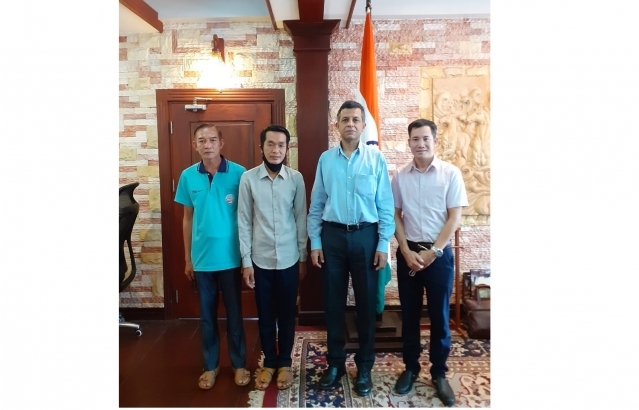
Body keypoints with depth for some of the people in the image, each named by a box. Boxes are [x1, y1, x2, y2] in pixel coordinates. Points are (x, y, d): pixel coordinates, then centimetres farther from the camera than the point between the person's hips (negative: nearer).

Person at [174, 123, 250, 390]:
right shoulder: (188, 176, 0)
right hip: (202, 258, 2)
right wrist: (187, 258, 7)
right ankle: (211, 365, 31)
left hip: (231, 257, -2)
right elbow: (188, 219, 7)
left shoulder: (239, 173, -8)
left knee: (234, 313, 11)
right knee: (207, 314, 14)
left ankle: (239, 364, 28)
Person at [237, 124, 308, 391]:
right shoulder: (248, 178, -5)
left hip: (289, 259, 0)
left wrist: (303, 257, 2)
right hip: (260, 259, 0)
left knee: (287, 315, 12)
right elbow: (244, 222, -3)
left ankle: (284, 363, 31)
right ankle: (269, 363, 31)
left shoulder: (296, 179, -3)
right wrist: (246, 261, -4)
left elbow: (301, 219, 1)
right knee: (265, 315, 13)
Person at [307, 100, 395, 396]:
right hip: (333, 236, 2)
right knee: (333, 302, 10)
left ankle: (364, 366, 27)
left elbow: (385, 205, -1)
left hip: (365, 236, -1)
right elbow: (316, 205, 4)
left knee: (366, 303, 9)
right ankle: (335, 363, 28)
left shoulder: (376, 158, -2)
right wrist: (315, 243, 1)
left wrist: (383, 244, -5)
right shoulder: (326, 159, 3)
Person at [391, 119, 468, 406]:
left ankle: (439, 373, 24)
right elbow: (396, 216, 4)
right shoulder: (400, 177, 2)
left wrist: (432, 252, -11)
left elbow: (455, 218, -7)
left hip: (439, 254, -2)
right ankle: (410, 368, 27)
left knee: (439, 316, 7)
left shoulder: (451, 173, -5)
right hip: (408, 253, 2)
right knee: (409, 315, 11)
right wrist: (407, 251, -6)